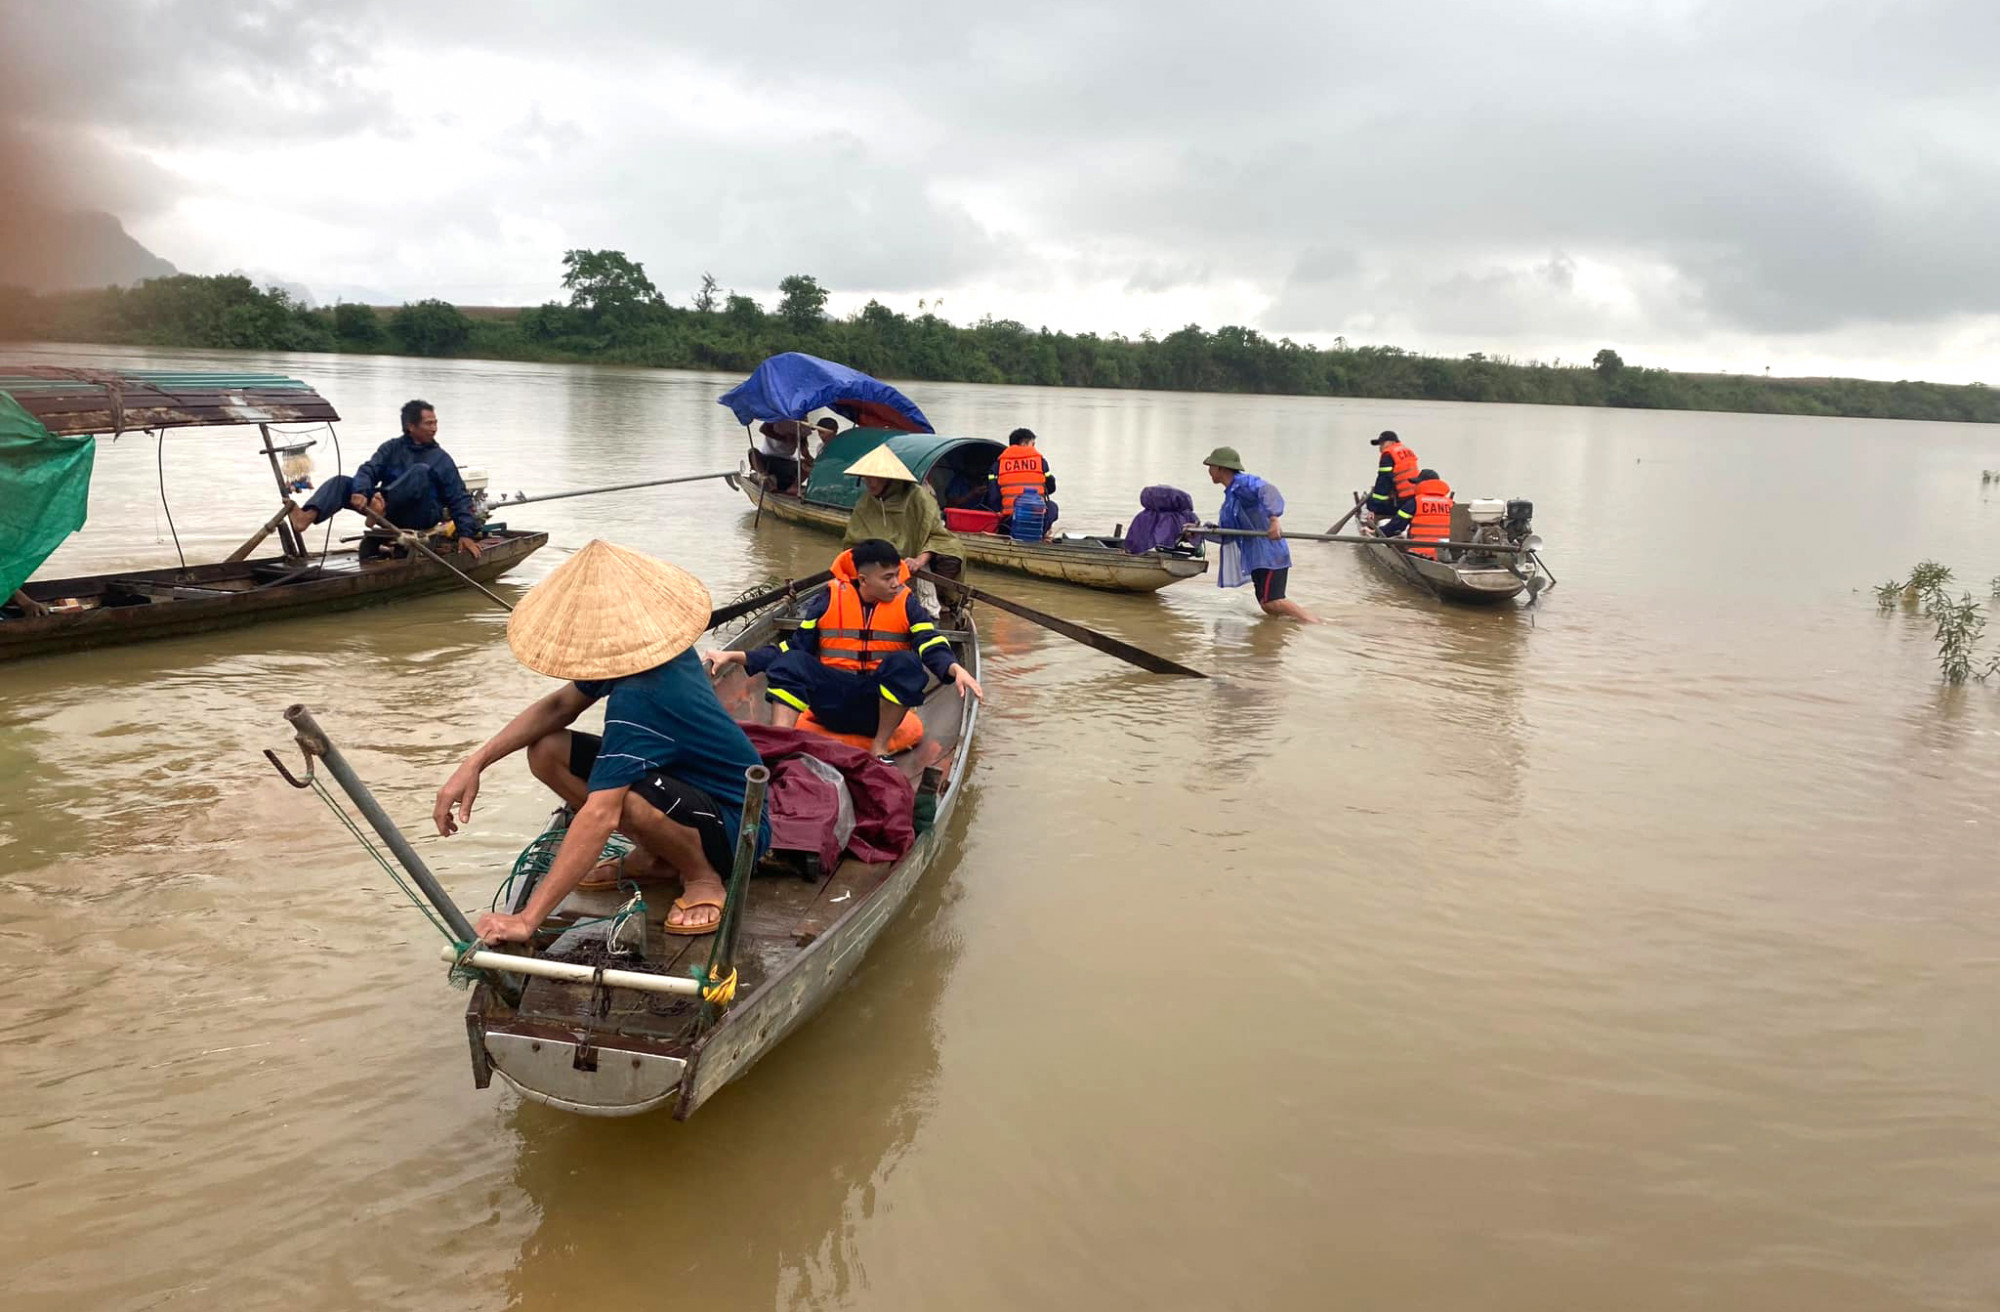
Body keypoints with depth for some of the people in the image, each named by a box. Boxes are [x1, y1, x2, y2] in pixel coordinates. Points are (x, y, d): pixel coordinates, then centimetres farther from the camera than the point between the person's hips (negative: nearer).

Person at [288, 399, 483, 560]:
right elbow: (369, 470, -3)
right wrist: (360, 492, -25)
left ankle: (382, 503, -43)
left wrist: (466, 534, -11)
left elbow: (459, 499, 2)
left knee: (421, 471, -27)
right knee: (341, 481, -14)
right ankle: (307, 517, -39)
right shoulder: (392, 448, 12)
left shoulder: (442, 459, 7)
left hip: (421, 518, -3)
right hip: (389, 514, 3)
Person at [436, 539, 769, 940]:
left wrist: (527, 919, -38)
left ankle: (702, 877, -9)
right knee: (546, 751, -3)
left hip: (737, 827, -9)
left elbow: (600, 815, -39)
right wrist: (476, 762, -7)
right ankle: (652, 856, 8)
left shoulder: (637, 699, -33)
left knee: (621, 797, -40)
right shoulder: (658, 645, -7)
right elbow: (559, 706, 5)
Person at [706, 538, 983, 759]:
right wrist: (736, 657, -2)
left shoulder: (906, 603, 3)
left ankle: (880, 749, -20)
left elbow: (931, 645, -11)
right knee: (790, 663, -23)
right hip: (833, 700, 1)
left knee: (905, 663, -29)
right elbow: (795, 646, 7)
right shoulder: (830, 600, 5)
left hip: (882, 704, 0)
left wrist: (955, 669, -34)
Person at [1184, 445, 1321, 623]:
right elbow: (1228, 531, 25)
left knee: (1273, 602, -21)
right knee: (1267, 605, 7)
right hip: (1258, 556, 11)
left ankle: (1319, 627, -21)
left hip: (1269, 553, -11)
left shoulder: (1244, 483, -11)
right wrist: (1200, 531, 14)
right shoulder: (1231, 494, 21)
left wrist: (1274, 518, -48)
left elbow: (1268, 492, -32)